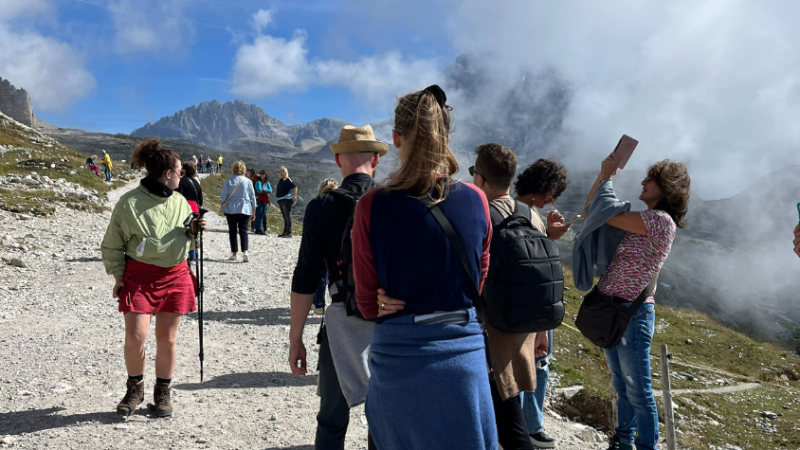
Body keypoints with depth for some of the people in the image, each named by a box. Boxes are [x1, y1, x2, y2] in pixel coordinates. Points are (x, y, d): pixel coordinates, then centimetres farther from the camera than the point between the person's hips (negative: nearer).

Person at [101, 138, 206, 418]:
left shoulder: (180, 201, 7)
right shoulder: (130, 202, -8)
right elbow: (112, 244, 0)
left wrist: (193, 230, -2)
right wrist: (118, 276, -3)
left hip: (175, 276, 4)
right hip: (139, 276, -4)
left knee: (167, 337, 8)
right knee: (135, 335, -9)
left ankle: (162, 392, 23)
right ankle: (135, 388, 17)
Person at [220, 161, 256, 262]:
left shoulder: (228, 181, -2)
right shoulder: (248, 181, 0)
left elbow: (223, 197, 0)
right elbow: (252, 198, 4)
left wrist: (223, 206, 18)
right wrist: (253, 213, 12)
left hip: (231, 210, 0)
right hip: (245, 210, 0)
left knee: (232, 231, 8)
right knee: (243, 230, 1)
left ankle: (234, 253, 9)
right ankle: (244, 252, -15)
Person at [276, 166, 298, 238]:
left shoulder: (288, 180, -11)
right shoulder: (281, 180, 15)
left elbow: (295, 187, -20)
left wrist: (294, 196, -23)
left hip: (286, 200, -9)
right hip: (280, 201, 9)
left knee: (288, 217, -7)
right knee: (285, 217, 13)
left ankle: (289, 233, -6)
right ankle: (285, 232, 18)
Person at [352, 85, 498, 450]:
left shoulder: (372, 206, -12)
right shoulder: (476, 201, -6)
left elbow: (368, 304, -5)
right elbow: (478, 281, 7)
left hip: (398, 354, -1)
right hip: (463, 350, 2)